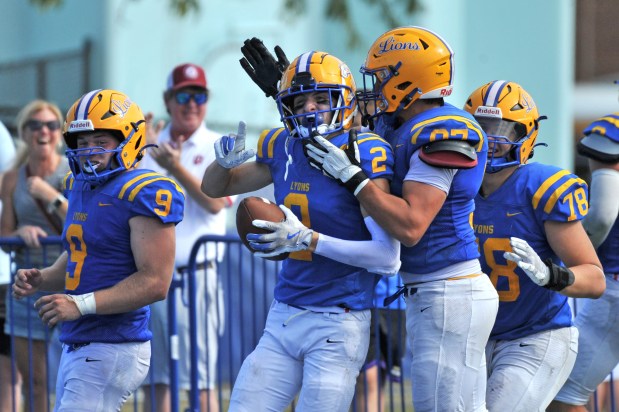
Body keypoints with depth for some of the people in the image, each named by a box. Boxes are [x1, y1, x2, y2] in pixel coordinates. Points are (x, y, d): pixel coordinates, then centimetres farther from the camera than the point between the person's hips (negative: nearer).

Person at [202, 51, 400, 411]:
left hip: (338, 324, -6)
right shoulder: (283, 148, 5)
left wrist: (306, 238, -24)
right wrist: (225, 161, -2)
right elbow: (214, 189, 22)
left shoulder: (362, 155, -13)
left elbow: (388, 256, -19)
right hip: (283, 317, 6)